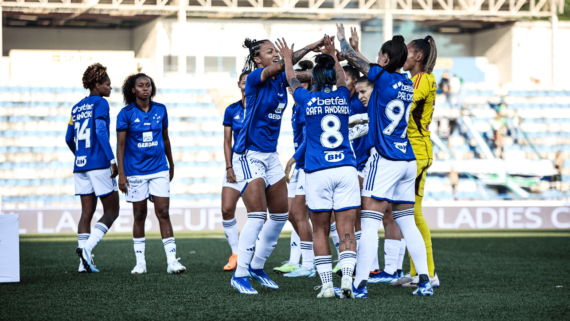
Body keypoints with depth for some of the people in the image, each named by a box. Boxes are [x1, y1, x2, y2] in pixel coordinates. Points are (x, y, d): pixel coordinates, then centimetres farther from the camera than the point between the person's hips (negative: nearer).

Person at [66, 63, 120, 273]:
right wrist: (112, 159, -19)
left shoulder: (77, 108, 16)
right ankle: (87, 248, -18)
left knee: (87, 212, 7)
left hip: (80, 166, 7)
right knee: (111, 211, 0)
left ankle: (84, 263, -1)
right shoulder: (100, 103, -5)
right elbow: (101, 131, -17)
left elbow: (69, 139, 18)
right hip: (100, 164, -7)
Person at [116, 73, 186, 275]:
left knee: (163, 213, -6)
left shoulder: (160, 110, 5)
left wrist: (171, 164, 22)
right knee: (139, 216, 5)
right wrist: (121, 174, -9)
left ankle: (172, 260, -8)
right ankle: (140, 262, 13)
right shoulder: (126, 113, -4)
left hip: (159, 170, 2)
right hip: (135, 172, -2)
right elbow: (120, 145, -4)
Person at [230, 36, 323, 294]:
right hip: (249, 155, -8)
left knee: (281, 214, 10)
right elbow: (278, 67, -30)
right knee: (258, 216, -14)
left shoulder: (280, 80, 7)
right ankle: (239, 275, -7)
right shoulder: (255, 78, -13)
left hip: (270, 155, 8)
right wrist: (309, 47, -36)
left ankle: (256, 267, 24)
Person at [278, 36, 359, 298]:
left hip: (317, 172, -1)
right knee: (346, 229, -2)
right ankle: (347, 276, -20)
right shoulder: (343, 97, 6)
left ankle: (327, 284, 0)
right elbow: (342, 78, 29)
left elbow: (292, 82, 23)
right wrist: (332, 54, 43)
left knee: (320, 230, 6)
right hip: (346, 169, 1)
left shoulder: (307, 99, 1)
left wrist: (287, 58, 40)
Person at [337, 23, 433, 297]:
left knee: (369, 223, -7)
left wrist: (342, 39, 23)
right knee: (407, 223, 12)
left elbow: (352, 58, 3)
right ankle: (424, 281, 6)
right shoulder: (407, 84, 11)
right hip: (408, 161, 7)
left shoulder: (383, 77, -9)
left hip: (384, 160, -7)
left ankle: (359, 284, -10)